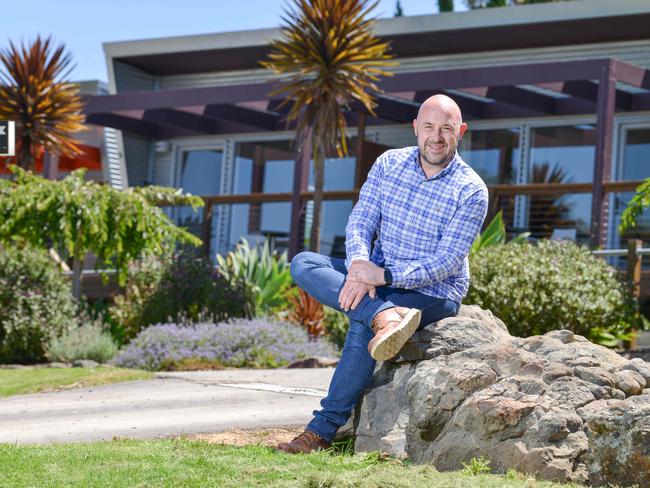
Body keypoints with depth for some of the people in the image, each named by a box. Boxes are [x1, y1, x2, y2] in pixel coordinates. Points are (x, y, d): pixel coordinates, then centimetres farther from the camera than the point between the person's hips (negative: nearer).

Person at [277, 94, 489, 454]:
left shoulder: (471, 191, -12)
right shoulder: (388, 164, 2)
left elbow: (447, 261, -18)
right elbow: (360, 222, -2)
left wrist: (385, 275, -30)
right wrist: (359, 266, -25)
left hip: (432, 294, -5)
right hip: (375, 276, 5)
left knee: (362, 325, -34)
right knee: (303, 264, -18)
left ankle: (323, 431, -27)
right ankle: (386, 316, -39)